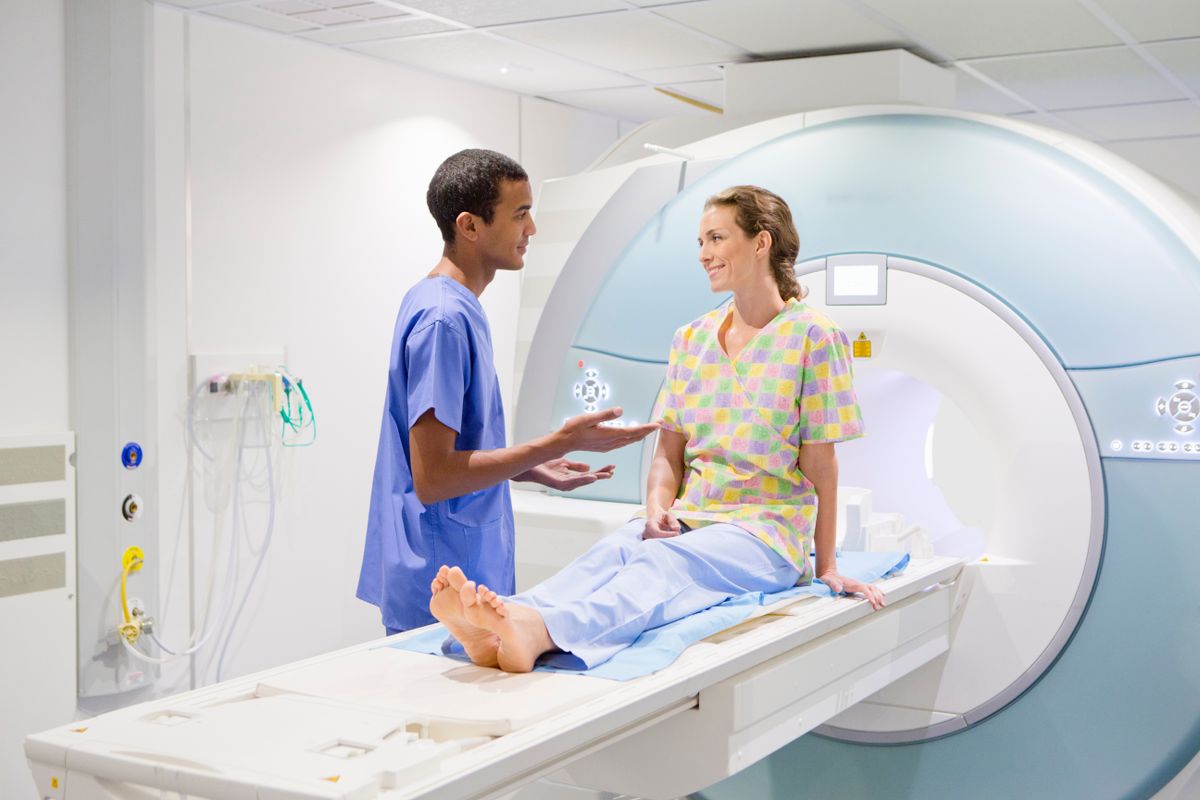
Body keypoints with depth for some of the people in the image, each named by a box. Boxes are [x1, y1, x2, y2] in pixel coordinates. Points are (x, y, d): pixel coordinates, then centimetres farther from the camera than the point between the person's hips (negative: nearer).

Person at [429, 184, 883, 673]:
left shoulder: (810, 336, -3)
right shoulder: (691, 340, 14)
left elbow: (819, 463, -3)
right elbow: (669, 450, 11)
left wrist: (827, 568, 0)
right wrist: (657, 509, -9)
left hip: (765, 530, -4)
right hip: (686, 523, 4)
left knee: (664, 561, -35)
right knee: (611, 550, -29)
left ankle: (539, 632, -64)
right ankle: (494, 633, -58)